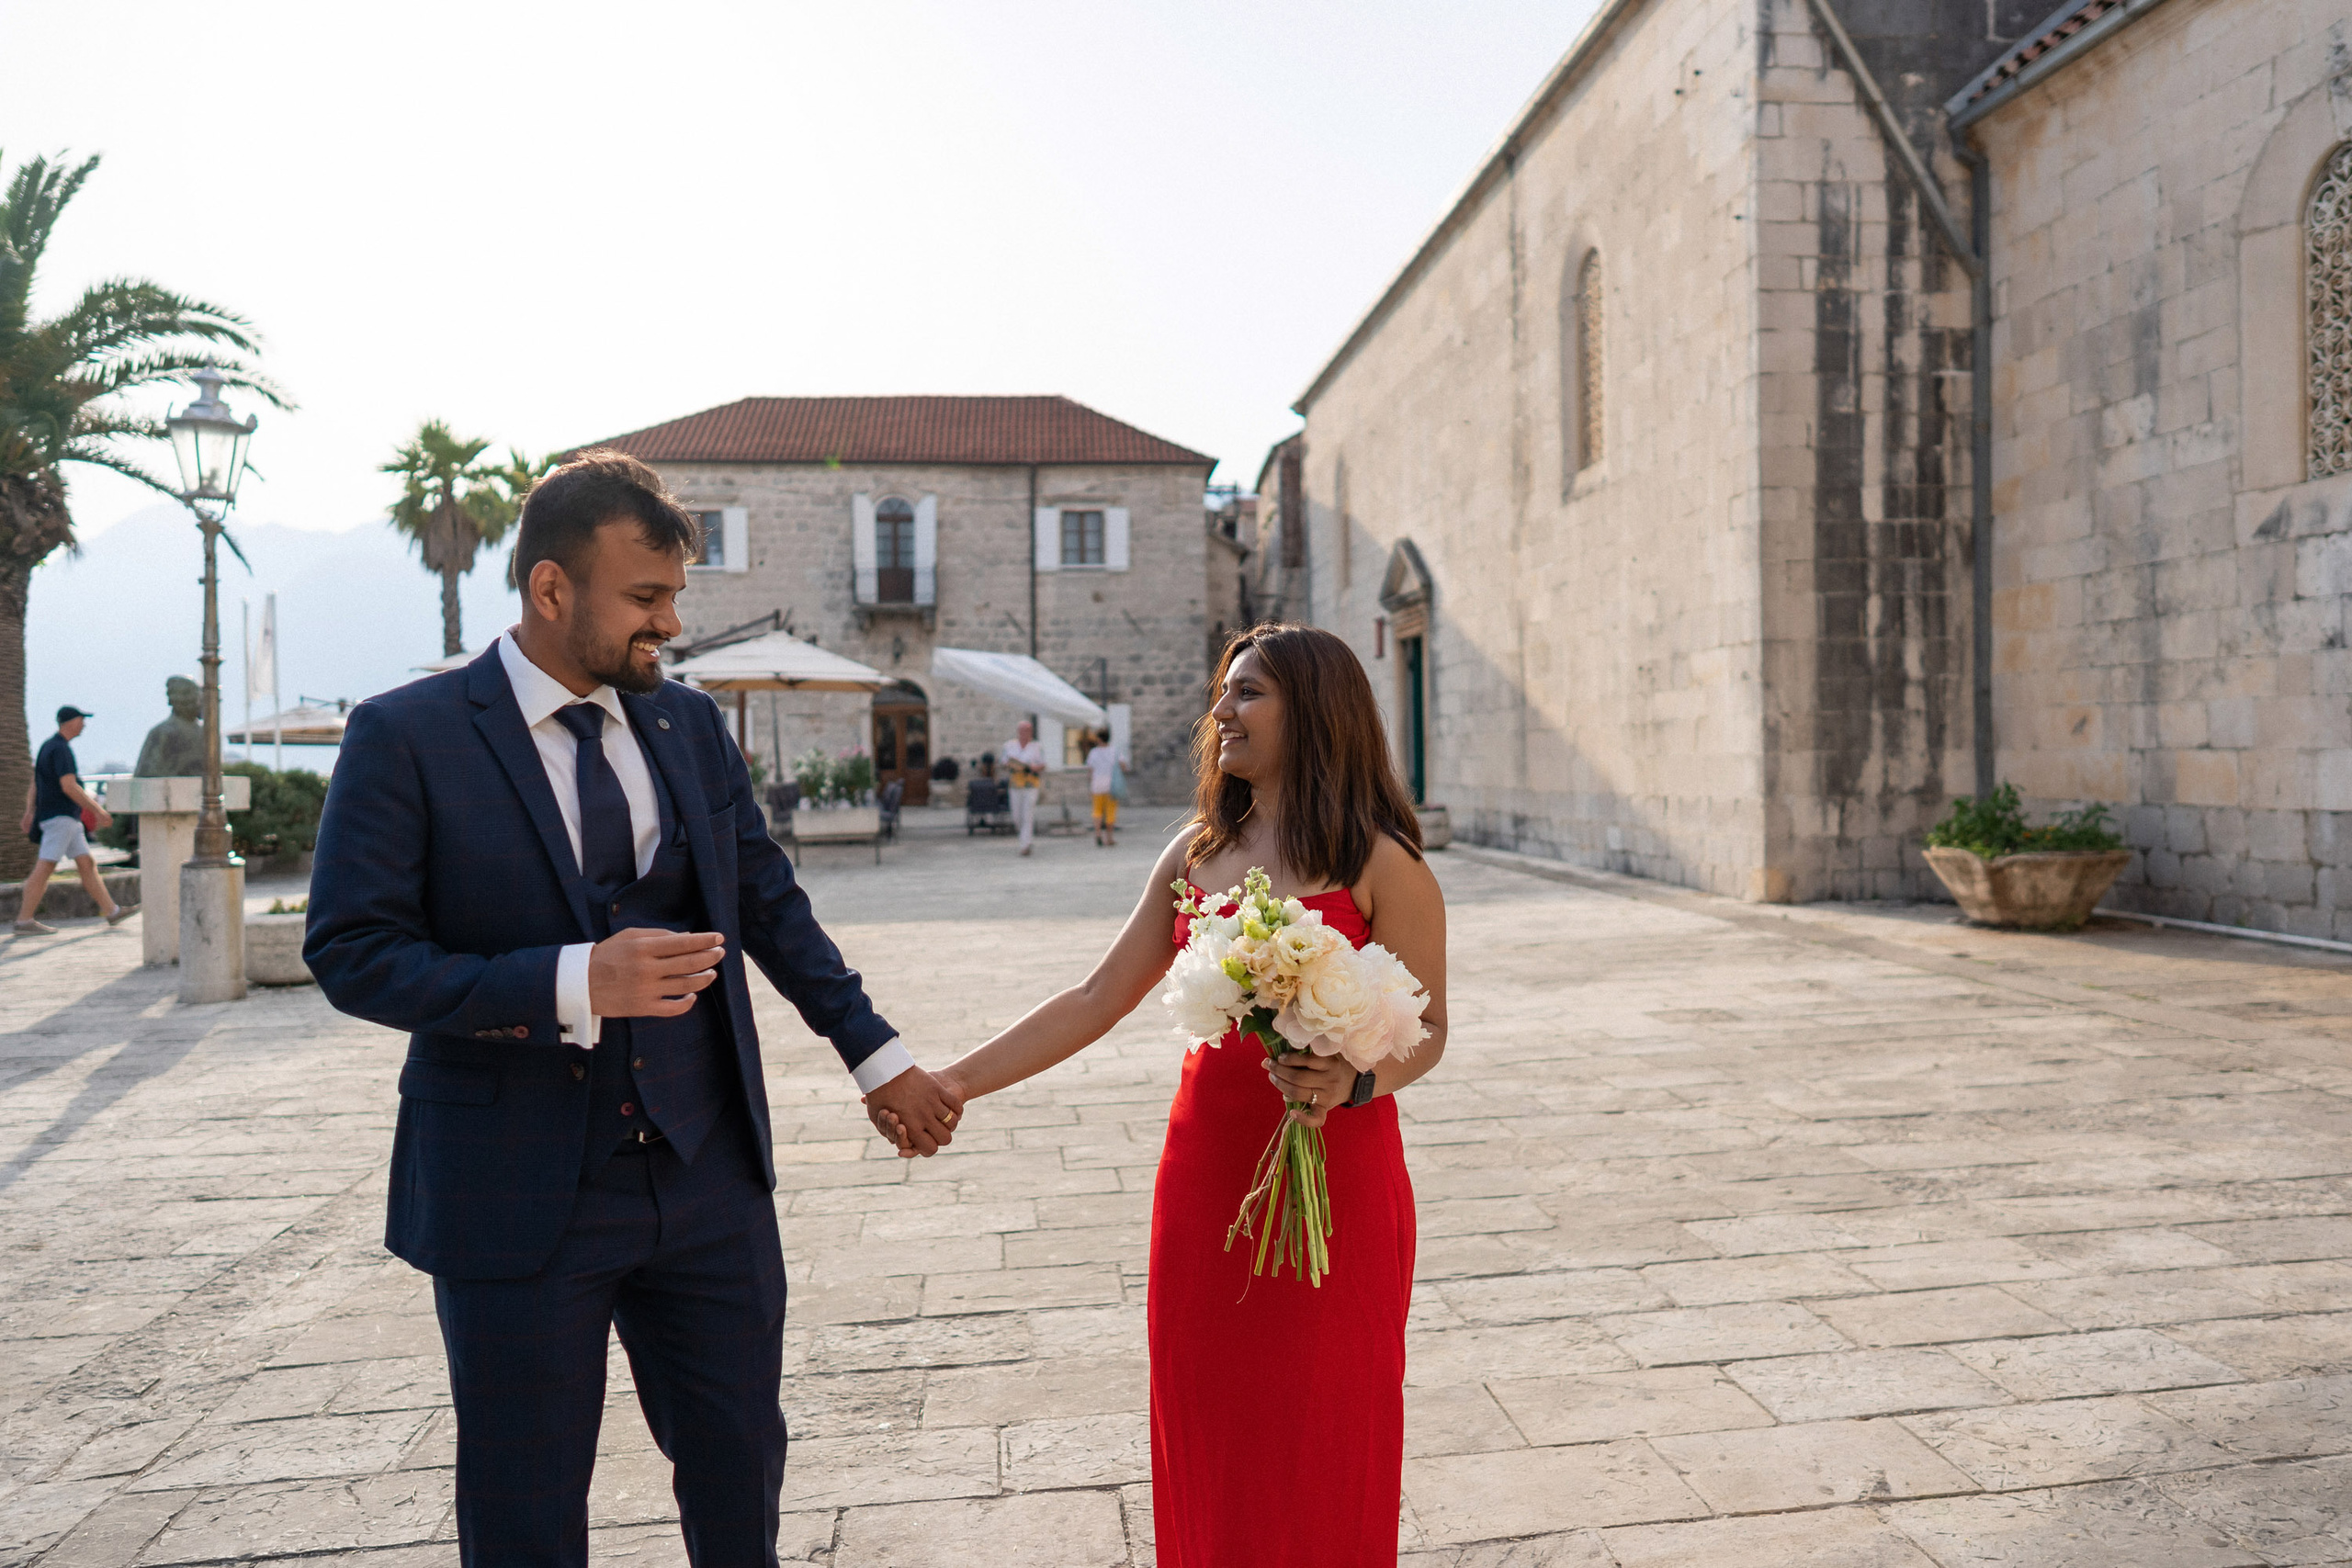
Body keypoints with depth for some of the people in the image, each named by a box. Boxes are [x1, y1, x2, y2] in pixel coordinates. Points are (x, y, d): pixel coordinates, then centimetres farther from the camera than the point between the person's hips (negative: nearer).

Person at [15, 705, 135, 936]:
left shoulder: (48, 746, 18)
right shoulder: (61, 748, -14)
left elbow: (35, 785, 21)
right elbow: (69, 787, -21)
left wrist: (29, 813, 21)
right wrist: (98, 810, -17)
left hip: (67, 819, 11)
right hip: (59, 816, -11)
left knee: (87, 863, 9)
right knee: (44, 868, -8)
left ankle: (112, 911, 11)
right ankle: (24, 921, -6)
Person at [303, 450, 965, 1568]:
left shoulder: (691, 724, 5)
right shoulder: (406, 737, -8)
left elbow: (771, 906, 11)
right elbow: (350, 952, -12)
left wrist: (877, 1055, 10)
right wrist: (570, 984, -24)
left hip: (710, 1178, 4)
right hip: (520, 1201, -3)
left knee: (741, 1463, 16)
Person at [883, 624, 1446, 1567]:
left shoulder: (1380, 864, -8)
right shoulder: (1196, 854, 7)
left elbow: (1426, 1031, -6)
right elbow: (1097, 1001, 5)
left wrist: (1351, 1083, -26)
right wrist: (960, 1082, -1)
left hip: (1335, 1179, -4)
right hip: (1206, 1168, 5)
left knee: (1319, 1441, 7)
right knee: (1209, 1432, 13)